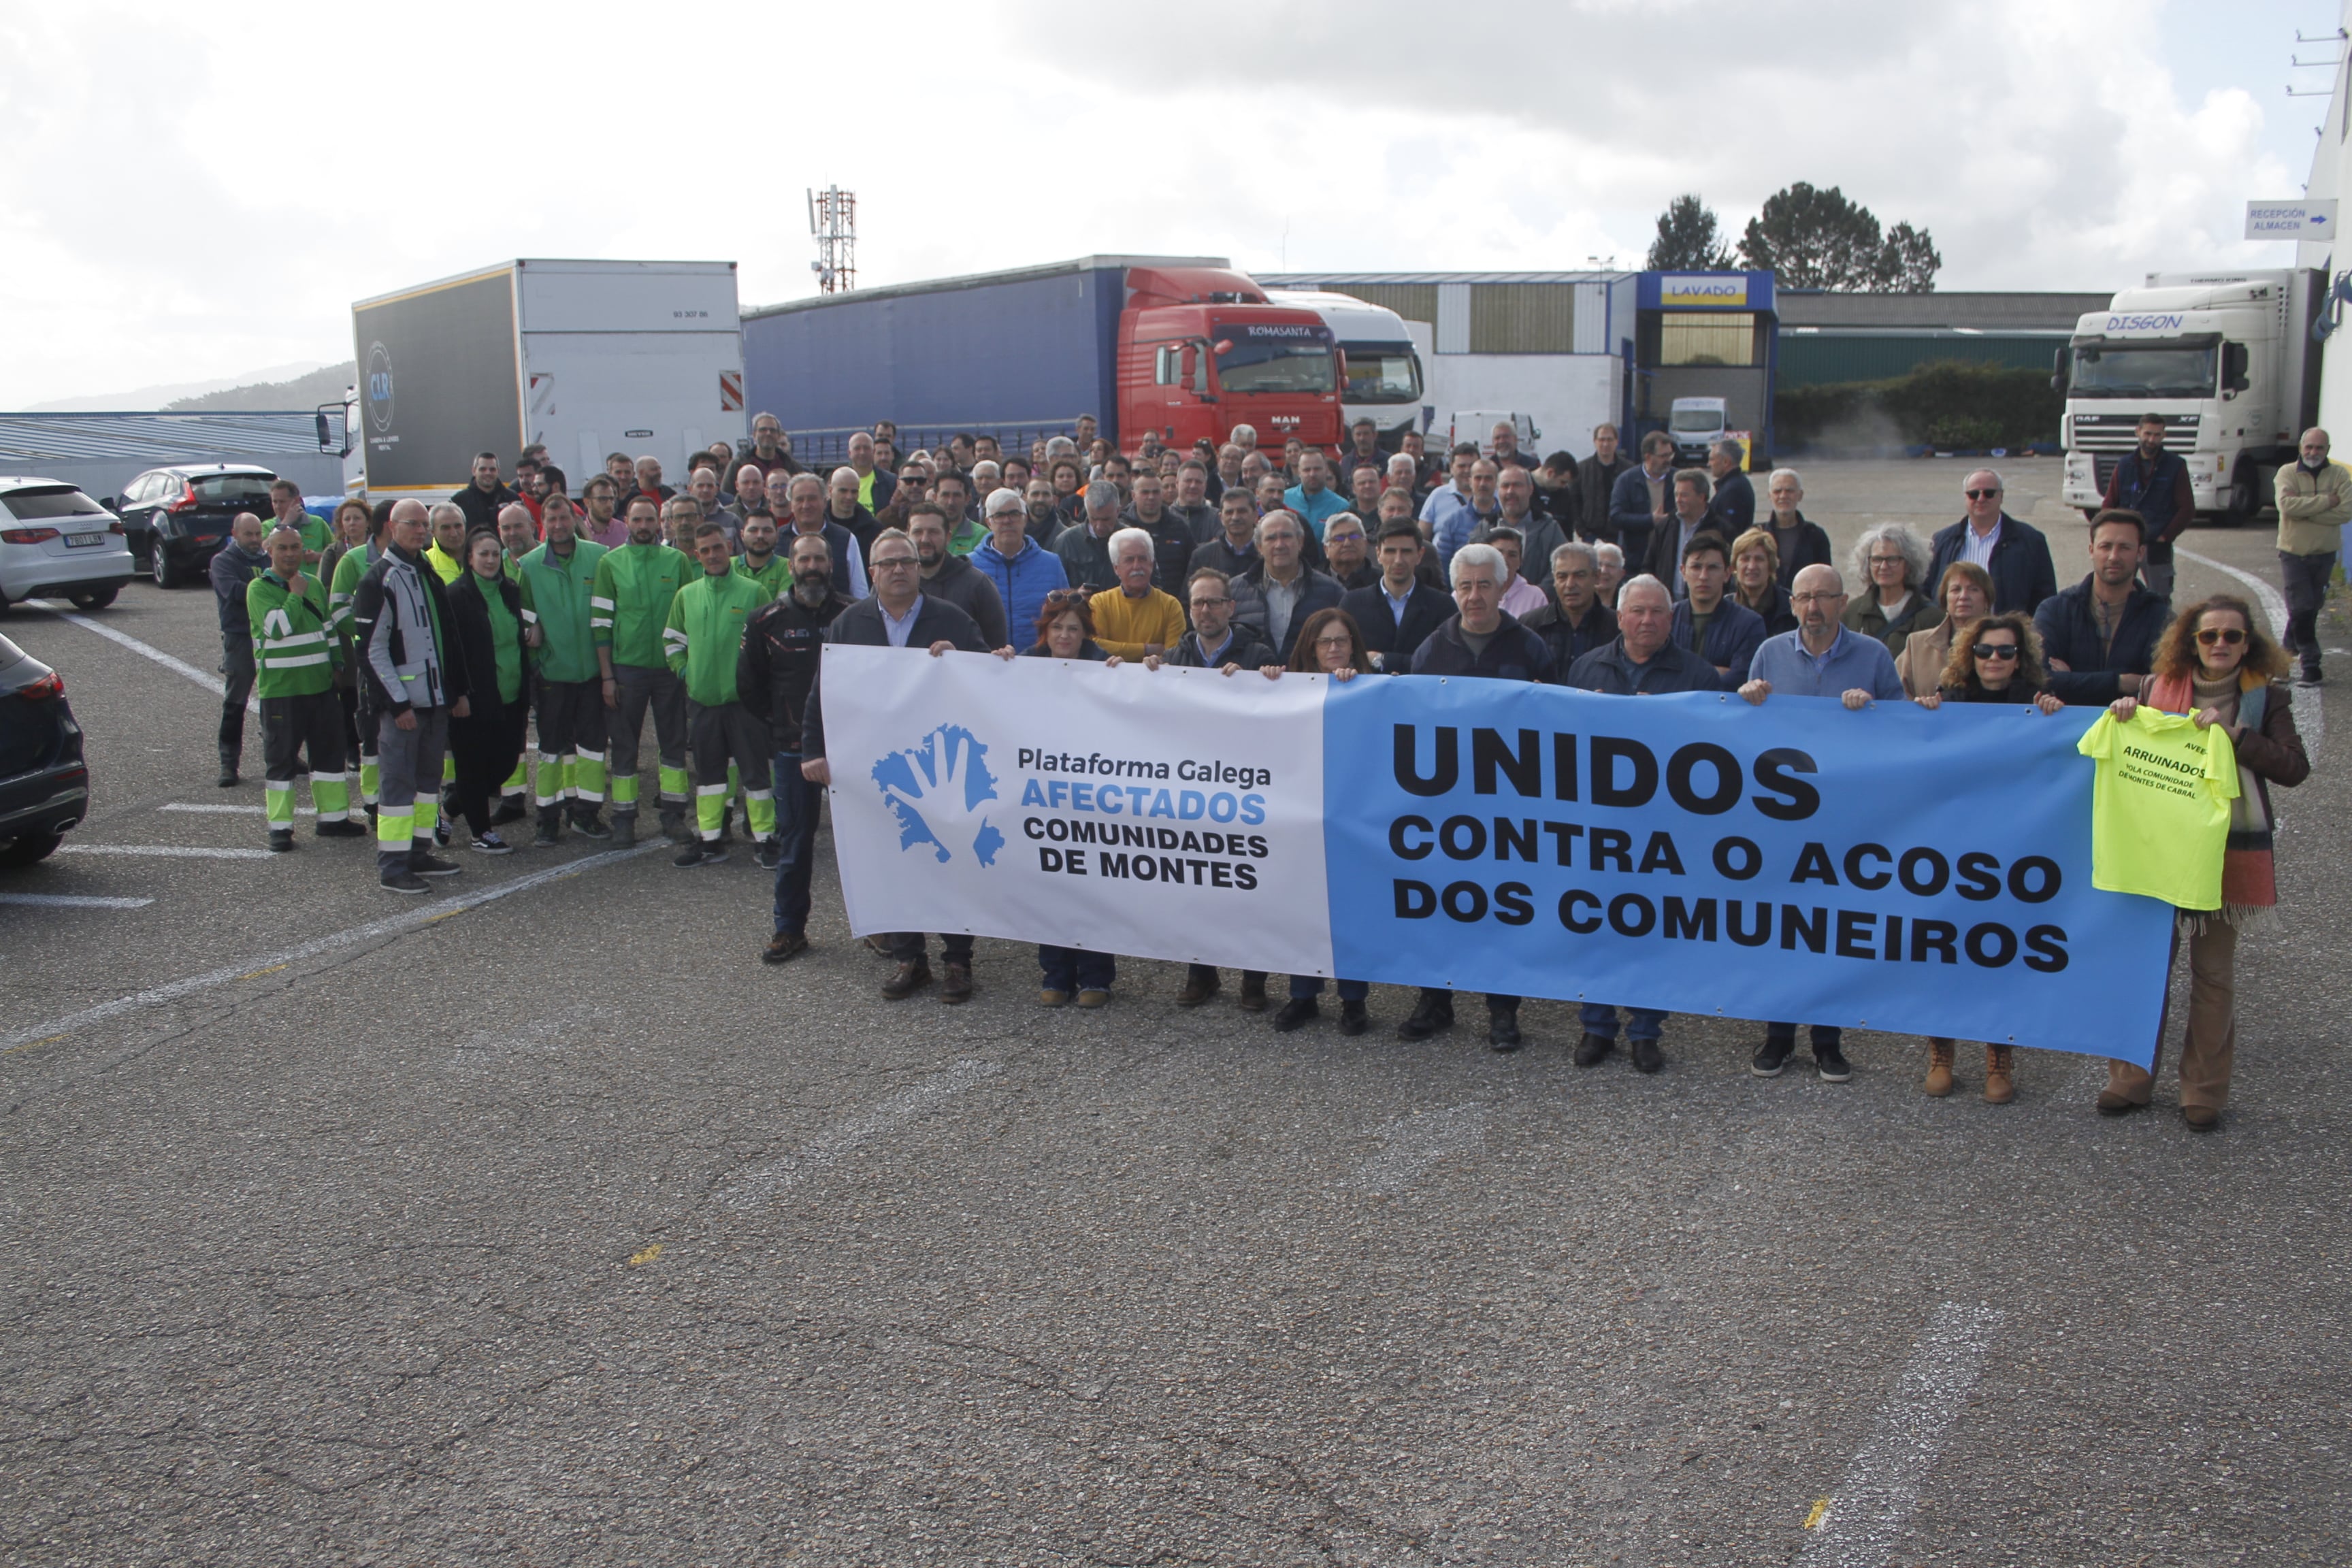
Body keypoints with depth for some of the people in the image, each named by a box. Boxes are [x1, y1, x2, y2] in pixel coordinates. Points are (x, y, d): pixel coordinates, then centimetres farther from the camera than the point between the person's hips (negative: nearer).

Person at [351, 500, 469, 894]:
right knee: (398, 781, -6)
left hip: (436, 698, 8)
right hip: (400, 702, -8)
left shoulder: (430, 576, 15)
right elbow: (371, 650, -14)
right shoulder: (378, 581, -10)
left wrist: (458, 692, 16)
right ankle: (392, 866, -1)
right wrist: (397, 703, -17)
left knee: (429, 777, 12)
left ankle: (420, 853, 21)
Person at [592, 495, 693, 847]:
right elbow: (600, 621, 0)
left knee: (674, 741, 7)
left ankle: (673, 814, 16)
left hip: (670, 666, 1)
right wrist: (606, 675, -5)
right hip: (626, 668, -1)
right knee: (624, 745, 4)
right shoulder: (610, 562, 1)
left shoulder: (677, 561, 3)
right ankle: (624, 818, 11)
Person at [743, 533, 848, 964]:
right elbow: (748, 684, 12)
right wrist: (782, 722, 9)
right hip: (794, 748, 0)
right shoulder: (768, 620, 3)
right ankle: (789, 929, 15)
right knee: (794, 839, 5)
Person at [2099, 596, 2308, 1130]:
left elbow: (2295, 768, -10)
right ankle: (2132, 1079, 15)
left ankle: (2204, 1092, 16)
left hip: (2229, 851, -1)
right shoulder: (2158, 686, 4)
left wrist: (2235, 734, -20)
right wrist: (2121, 715, -9)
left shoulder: (2266, 697, 0)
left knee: (2214, 971, 7)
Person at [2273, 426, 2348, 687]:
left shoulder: (2339, 474, -2)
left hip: (2324, 553, 2)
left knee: (2312, 608, 12)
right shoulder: (2288, 473, -5)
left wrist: (2305, 509, -21)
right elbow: (2287, 504, -23)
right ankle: (2310, 662, -1)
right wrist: (2327, 501, -20)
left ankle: (2291, 648, 30)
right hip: (2293, 553, -2)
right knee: (2301, 608, -8)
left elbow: (2346, 512, -16)